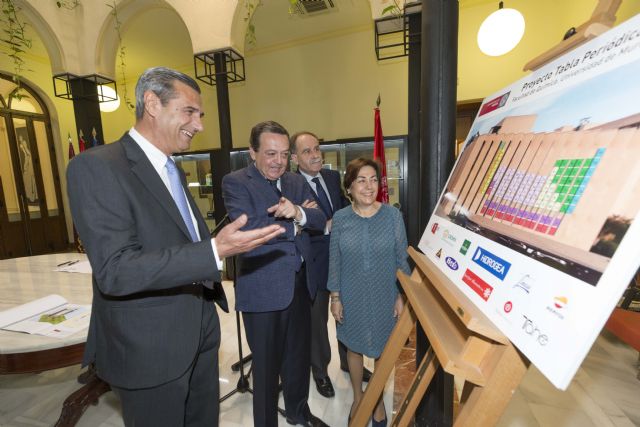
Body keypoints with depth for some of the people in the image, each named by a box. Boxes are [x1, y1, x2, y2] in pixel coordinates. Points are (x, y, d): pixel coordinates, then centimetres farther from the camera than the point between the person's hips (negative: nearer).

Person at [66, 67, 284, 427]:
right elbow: (115, 270, -26)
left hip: (201, 334, 7)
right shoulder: (96, 167, -17)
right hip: (149, 349, -7)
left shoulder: (174, 171, 9)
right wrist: (215, 252, -34)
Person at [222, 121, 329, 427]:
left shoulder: (297, 181, 8)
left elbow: (320, 220, -2)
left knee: (299, 355, 24)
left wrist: (298, 213, -23)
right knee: (266, 364, 14)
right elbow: (247, 229, -23)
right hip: (263, 289, -5)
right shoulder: (235, 182, -9)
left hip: (301, 284, 6)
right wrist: (293, 224, -13)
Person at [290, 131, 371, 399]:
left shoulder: (334, 177, 3)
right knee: (317, 320, 15)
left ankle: (349, 361, 49)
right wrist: (326, 227, -25)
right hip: (316, 263, -5)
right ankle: (320, 371, 42)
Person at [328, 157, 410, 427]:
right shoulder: (340, 218, -9)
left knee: (383, 350, 17)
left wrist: (402, 296, -2)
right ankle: (358, 398, 47)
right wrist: (335, 297, -2)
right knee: (354, 348, 18)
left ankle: (378, 401, 46)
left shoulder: (392, 215, -10)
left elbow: (402, 258, -3)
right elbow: (334, 261, -3)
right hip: (352, 298, 1)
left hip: (384, 297, 0)